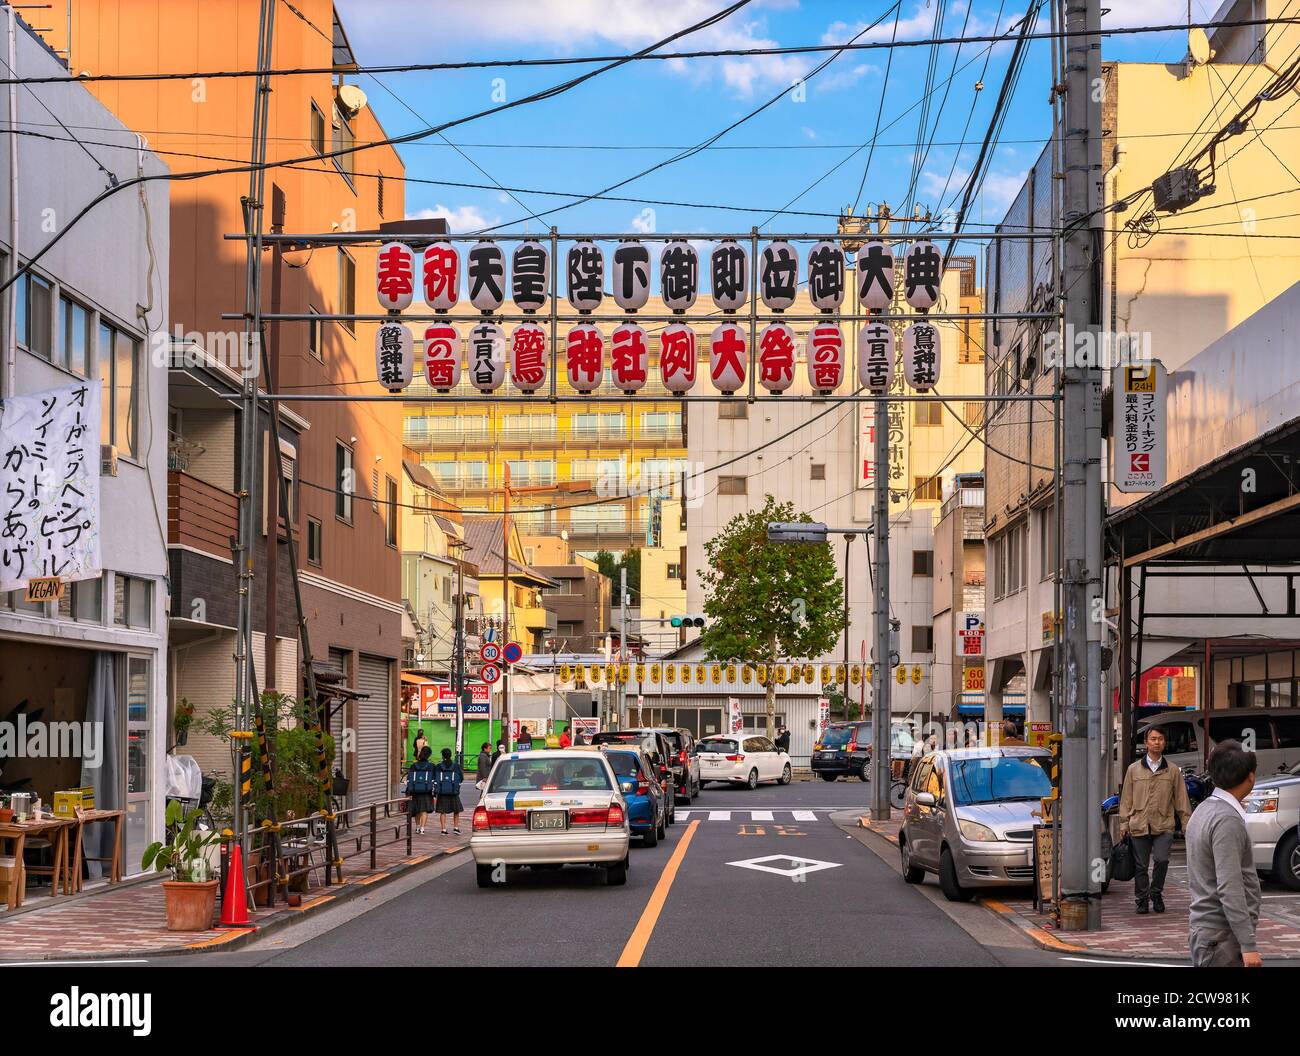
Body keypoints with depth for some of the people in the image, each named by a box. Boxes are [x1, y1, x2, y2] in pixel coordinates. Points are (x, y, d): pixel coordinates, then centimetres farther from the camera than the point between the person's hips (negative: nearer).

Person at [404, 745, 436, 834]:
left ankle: (417, 827, 30)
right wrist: (434, 794, -4)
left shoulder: (414, 766, 4)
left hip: (415, 791, 3)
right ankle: (422, 828, -11)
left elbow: (409, 780, 2)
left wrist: (408, 793, 5)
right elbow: (433, 781, -6)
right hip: (427, 791, -3)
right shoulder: (431, 766, -3)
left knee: (417, 810, 17)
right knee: (424, 810, 0)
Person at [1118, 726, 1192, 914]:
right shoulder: (1134, 769, 9)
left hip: (1163, 825, -1)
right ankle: (1142, 900, 17)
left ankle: (1156, 894, 6)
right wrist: (1124, 823, 5)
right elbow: (1126, 799, 10)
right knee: (1141, 865, 3)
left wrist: (1187, 824, 4)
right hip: (1139, 826, 1)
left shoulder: (1173, 771, 9)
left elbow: (1181, 799, 10)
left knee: (1161, 860, -16)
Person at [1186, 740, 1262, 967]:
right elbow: (1229, 889, -23)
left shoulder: (1204, 810, 12)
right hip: (1222, 938, -9)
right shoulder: (1227, 820, -17)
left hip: (1204, 929, 9)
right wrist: (1248, 945, -22)